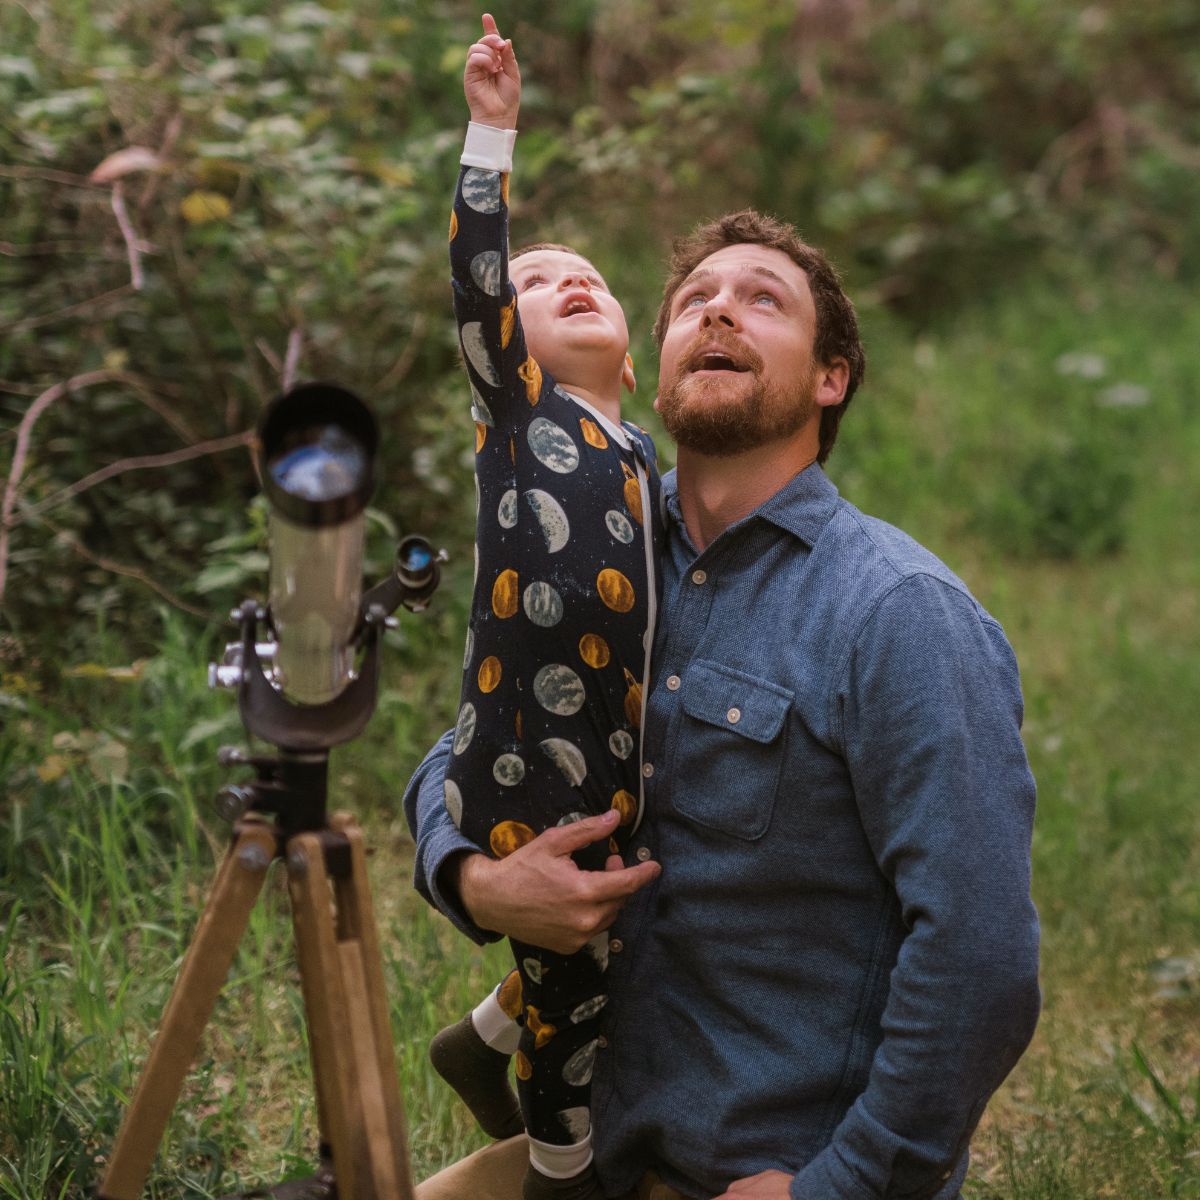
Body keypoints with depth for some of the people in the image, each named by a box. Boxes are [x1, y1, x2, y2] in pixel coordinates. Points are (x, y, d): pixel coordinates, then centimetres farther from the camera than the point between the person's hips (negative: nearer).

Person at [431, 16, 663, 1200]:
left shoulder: (645, 459, 13)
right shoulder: (517, 408, -2)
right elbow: (473, 274, -16)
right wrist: (491, 130, -22)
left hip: (617, 766, 6)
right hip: (526, 767, -5)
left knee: (589, 955, 18)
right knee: (573, 968, 7)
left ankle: (485, 1039, 47)